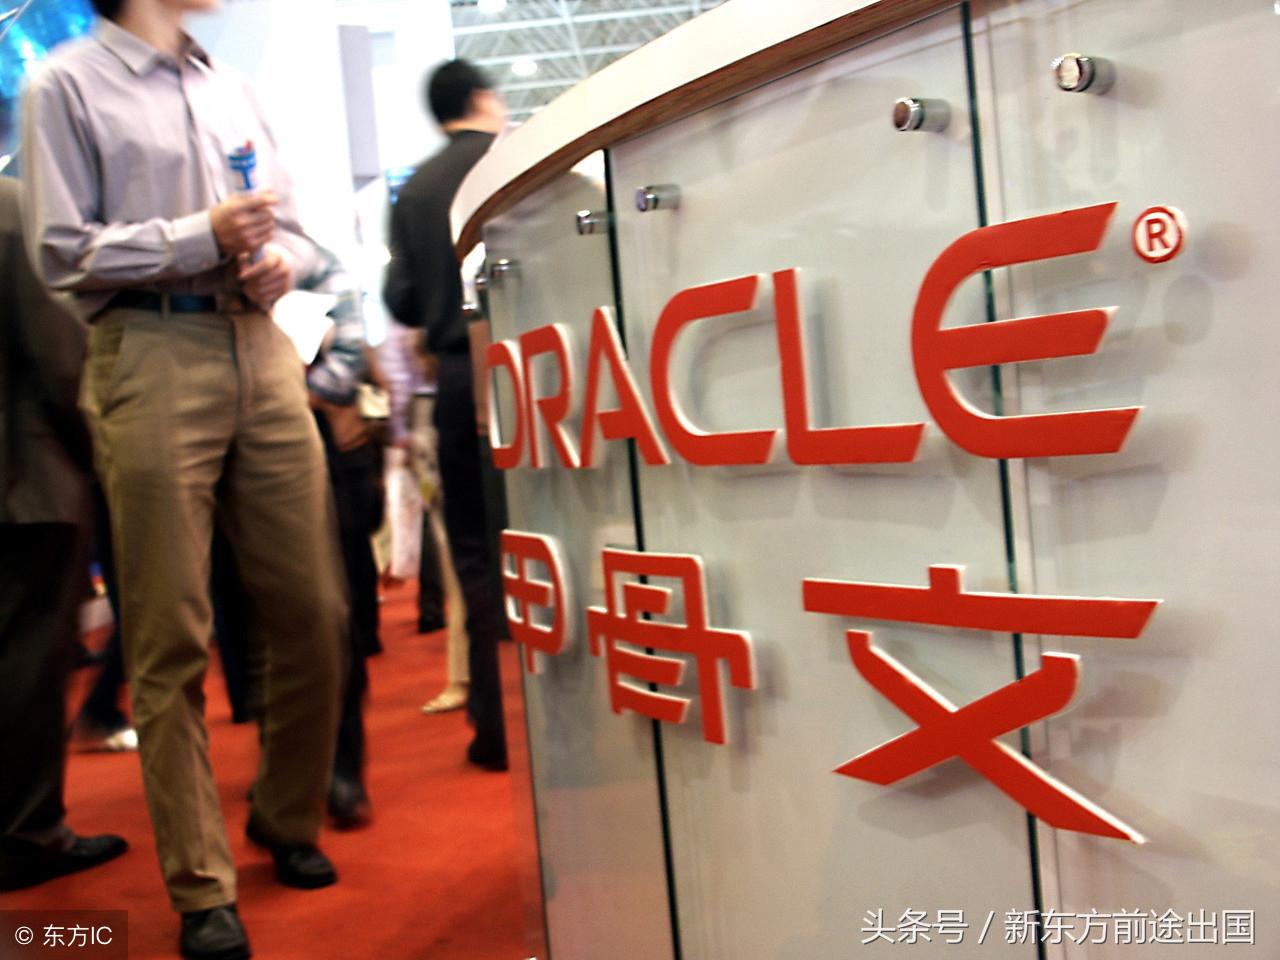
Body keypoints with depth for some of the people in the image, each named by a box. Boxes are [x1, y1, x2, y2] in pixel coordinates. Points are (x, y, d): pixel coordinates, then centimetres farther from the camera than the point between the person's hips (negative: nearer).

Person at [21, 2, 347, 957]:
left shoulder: (232, 87, 21)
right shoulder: (65, 84, 5)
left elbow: (292, 227, 23)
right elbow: (62, 251, -3)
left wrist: (279, 258, 1)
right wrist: (203, 237, -11)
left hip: (260, 348, 5)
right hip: (151, 357, -5)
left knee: (313, 610, 5)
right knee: (172, 637, -2)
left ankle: (288, 820, 27)